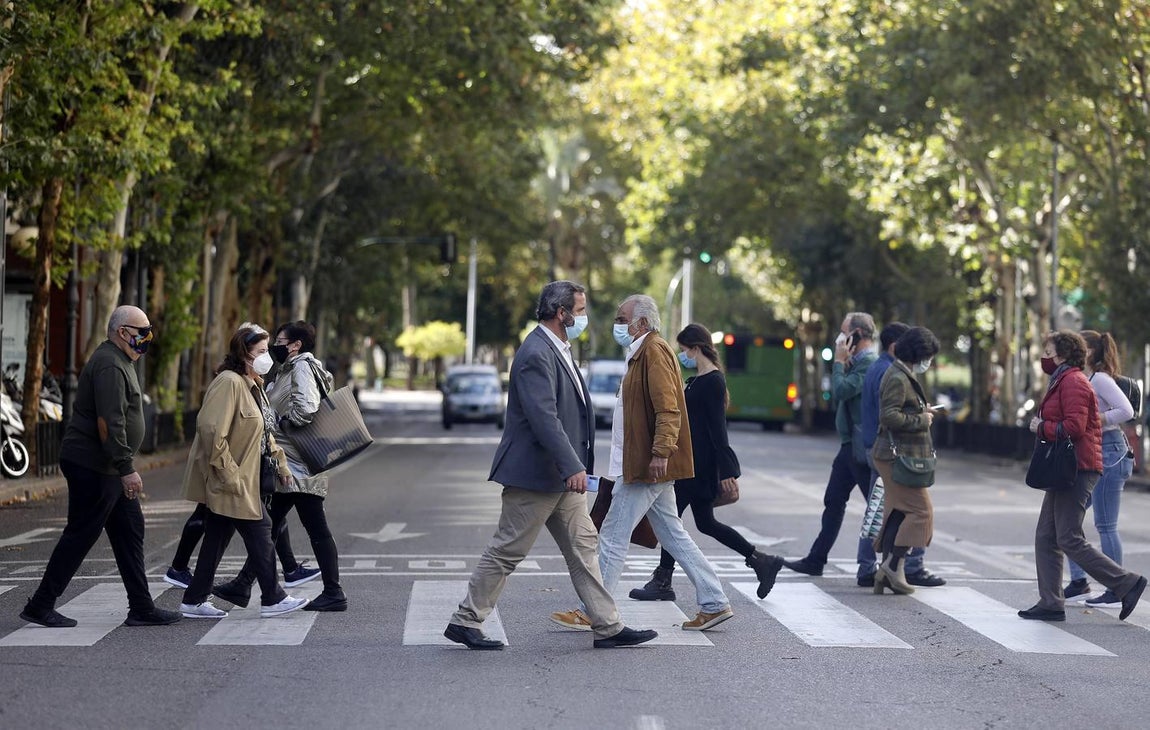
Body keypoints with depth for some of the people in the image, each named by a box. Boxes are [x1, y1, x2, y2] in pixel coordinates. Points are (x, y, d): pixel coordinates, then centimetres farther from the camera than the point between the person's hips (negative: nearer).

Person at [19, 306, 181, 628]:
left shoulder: (119, 362, 17)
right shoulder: (110, 366, -18)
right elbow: (109, 424, -25)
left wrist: (125, 467, 22)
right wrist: (126, 469, -25)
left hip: (108, 468, 11)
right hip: (93, 466, -11)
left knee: (129, 532, 9)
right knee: (80, 535, -3)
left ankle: (141, 608, 12)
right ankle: (40, 606, 6)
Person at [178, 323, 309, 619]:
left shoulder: (252, 385, 15)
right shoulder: (229, 383, -18)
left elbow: (263, 430, 27)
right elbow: (211, 430, -26)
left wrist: (279, 461, 21)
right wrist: (228, 475, -24)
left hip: (240, 480, 10)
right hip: (228, 481, -10)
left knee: (217, 537, 12)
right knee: (259, 532, -2)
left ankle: (195, 600, 17)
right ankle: (272, 599, 7)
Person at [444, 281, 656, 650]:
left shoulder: (558, 350, 15)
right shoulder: (536, 354, -19)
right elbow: (544, 416, -27)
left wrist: (575, 465, 22)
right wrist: (572, 466, -30)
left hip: (561, 476, 10)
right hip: (535, 474, -10)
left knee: (583, 547, 9)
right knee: (506, 551, -2)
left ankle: (607, 627, 12)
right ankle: (465, 622, 8)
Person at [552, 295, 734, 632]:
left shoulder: (654, 350, -13)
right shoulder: (642, 353, 20)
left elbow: (668, 408, -22)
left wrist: (660, 453, -29)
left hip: (648, 465, -11)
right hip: (650, 464, 11)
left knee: (613, 537, -4)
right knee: (672, 535, 12)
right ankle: (714, 604, 13)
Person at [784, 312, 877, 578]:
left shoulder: (869, 363, -16)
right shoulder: (857, 362, 15)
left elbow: (841, 390, -24)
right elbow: (838, 392, 17)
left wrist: (839, 361, -11)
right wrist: (843, 362, 5)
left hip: (861, 446, -10)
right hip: (850, 445, 10)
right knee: (833, 502, 12)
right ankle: (816, 560, 18)